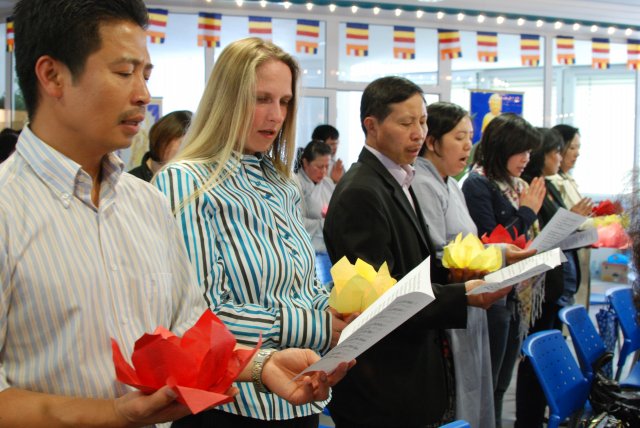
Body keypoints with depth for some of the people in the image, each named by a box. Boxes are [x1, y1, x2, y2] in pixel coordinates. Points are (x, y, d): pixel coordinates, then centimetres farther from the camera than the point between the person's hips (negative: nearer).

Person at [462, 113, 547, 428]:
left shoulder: (515, 185, 9)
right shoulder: (478, 184, -13)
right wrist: (528, 212, -13)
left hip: (518, 295, 8)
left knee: (501, 382, 15)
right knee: (487, 382, 2)